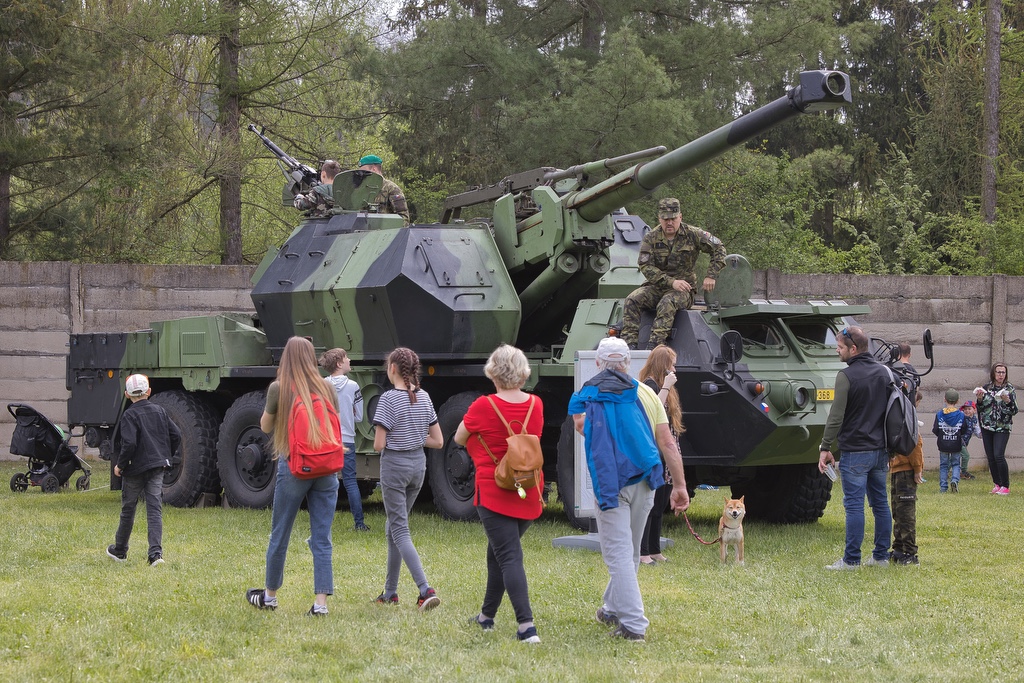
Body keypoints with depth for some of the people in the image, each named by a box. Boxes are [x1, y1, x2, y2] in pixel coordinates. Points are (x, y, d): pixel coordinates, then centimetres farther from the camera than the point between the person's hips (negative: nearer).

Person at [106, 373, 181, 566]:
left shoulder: (129, 415, -12)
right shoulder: (159, 411, 6)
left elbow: (129, 443, -22)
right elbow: (176, 435, 8)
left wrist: (120, 465, -10)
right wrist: (165, 456, 19)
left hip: (135, 469, -4)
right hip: (157, 467, 4)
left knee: (128, 509, 12)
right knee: (155, 510, -1)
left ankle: (120, 550, 28)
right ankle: (156, 552, -16)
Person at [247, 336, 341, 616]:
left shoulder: (279, 388, -6)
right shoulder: (327, 388, 2)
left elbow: (265, 426, 7)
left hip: (293, 467, -2)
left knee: (280, 535, 12)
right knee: (322, 538, 4)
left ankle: (270, 595, 24)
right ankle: (321, 601, -2)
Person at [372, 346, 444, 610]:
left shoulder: (388, 399, -15)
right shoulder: (424, 398, 4)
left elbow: (379, 445, -16)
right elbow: (438, 441, 6)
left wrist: (379, 443, 5)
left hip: (394, 465, -7)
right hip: (418, 464, 7)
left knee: (399, 531, -5)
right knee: (393, 527, 18)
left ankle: (425, 589, -20)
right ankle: (390, 592, 22)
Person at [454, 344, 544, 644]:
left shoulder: (483, 407, -14)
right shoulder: (536, 405, 0)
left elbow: (459, 438, 3)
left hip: (494, 492, -6)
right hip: (530, 493, 6)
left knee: (509, 558, -7)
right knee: (499, 552, 22)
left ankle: (527, 626, -19)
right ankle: (487, 616, 34)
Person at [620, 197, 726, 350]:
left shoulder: (692, 235, 0)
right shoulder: (650, 238, 1)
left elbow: (718, 249, 6)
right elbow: (645, 267, -9)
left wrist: (711, 276, -7)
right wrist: (672, 282, -20)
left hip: (683, 289, -3)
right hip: (656, 287, 3)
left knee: (667, 303, -36)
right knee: (632, 300, -25)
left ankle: (653, 346, -46)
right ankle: (629, 343, -31)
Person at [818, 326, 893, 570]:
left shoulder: (846, 376, -13)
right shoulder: (883, 372, 9)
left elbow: (836, 416, -15)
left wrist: (825, 447, -9)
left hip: (854, 451, -7)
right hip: (880, 449, 7)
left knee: (854, 505, -4)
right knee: (880, 502, 12)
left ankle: (851, 559, -2)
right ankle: (881, 556, 17)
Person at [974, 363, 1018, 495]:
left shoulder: (1010, 389, 0)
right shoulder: (986, 388, 8)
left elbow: (1014, 411, -4)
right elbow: (980, 409, 12)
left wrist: (1007, 401, -22)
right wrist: (979, 399, -7)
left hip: (1002, 427, -4)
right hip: (987, 427, 4)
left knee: (999, 455, -16)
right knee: (990, 457, 4)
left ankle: (1005, 486, -9)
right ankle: (997, 484, 16)